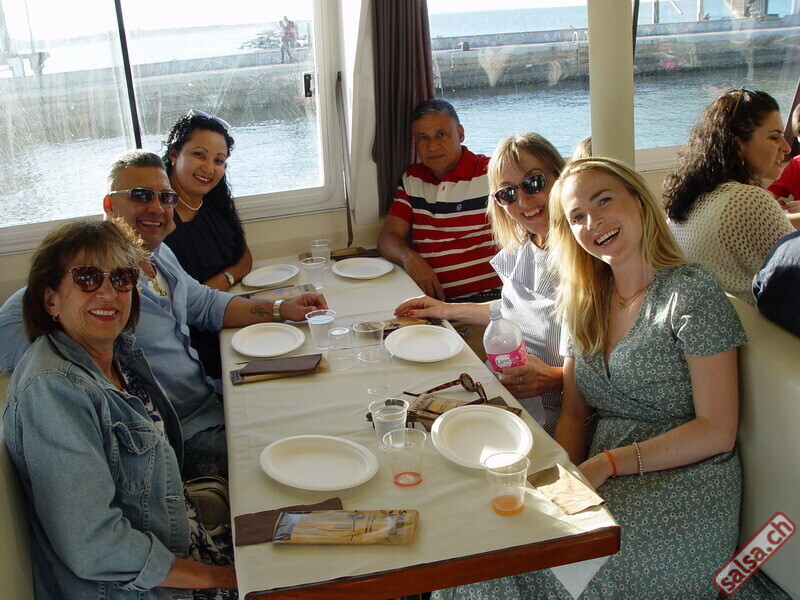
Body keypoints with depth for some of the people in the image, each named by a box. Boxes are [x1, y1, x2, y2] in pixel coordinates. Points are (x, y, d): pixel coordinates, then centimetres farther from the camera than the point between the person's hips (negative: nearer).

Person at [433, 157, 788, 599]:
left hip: (683, 484, -5)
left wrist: (608, 463, -18)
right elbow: (574, 414, 11)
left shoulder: (691, 290, -8)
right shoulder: (584, 302, 10)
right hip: (602, 477, 5)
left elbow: (716, 431, -11)